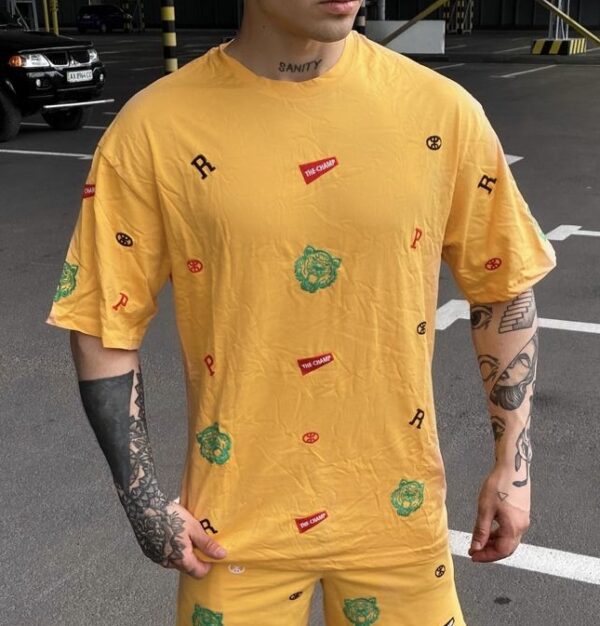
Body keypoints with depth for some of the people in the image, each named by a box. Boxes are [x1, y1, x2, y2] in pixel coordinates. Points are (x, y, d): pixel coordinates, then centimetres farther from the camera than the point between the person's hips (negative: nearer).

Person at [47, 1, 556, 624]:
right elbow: (104, 327, -5)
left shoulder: (441, 111, -9)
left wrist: (513, 463, 3)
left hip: (398, 511, 2)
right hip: (237, 525, -1)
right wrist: (143, 501, -6)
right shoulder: (155, 129, -14)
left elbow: (503, 289, 2)